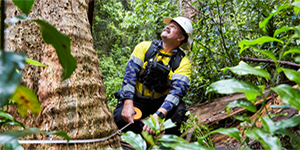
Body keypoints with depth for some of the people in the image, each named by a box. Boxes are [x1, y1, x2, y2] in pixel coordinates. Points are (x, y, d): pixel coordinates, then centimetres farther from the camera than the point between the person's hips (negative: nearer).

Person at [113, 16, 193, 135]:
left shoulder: (183, 62, -5)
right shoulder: (144, 47, 0)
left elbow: (177, 90, -19)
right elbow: (130, 74, -9)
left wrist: (158, 115, -36)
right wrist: (128, 105, -23)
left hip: (160, 102, 0)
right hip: (137, 100, 1)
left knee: (179, 110, -31)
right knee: (119, 117, -28)